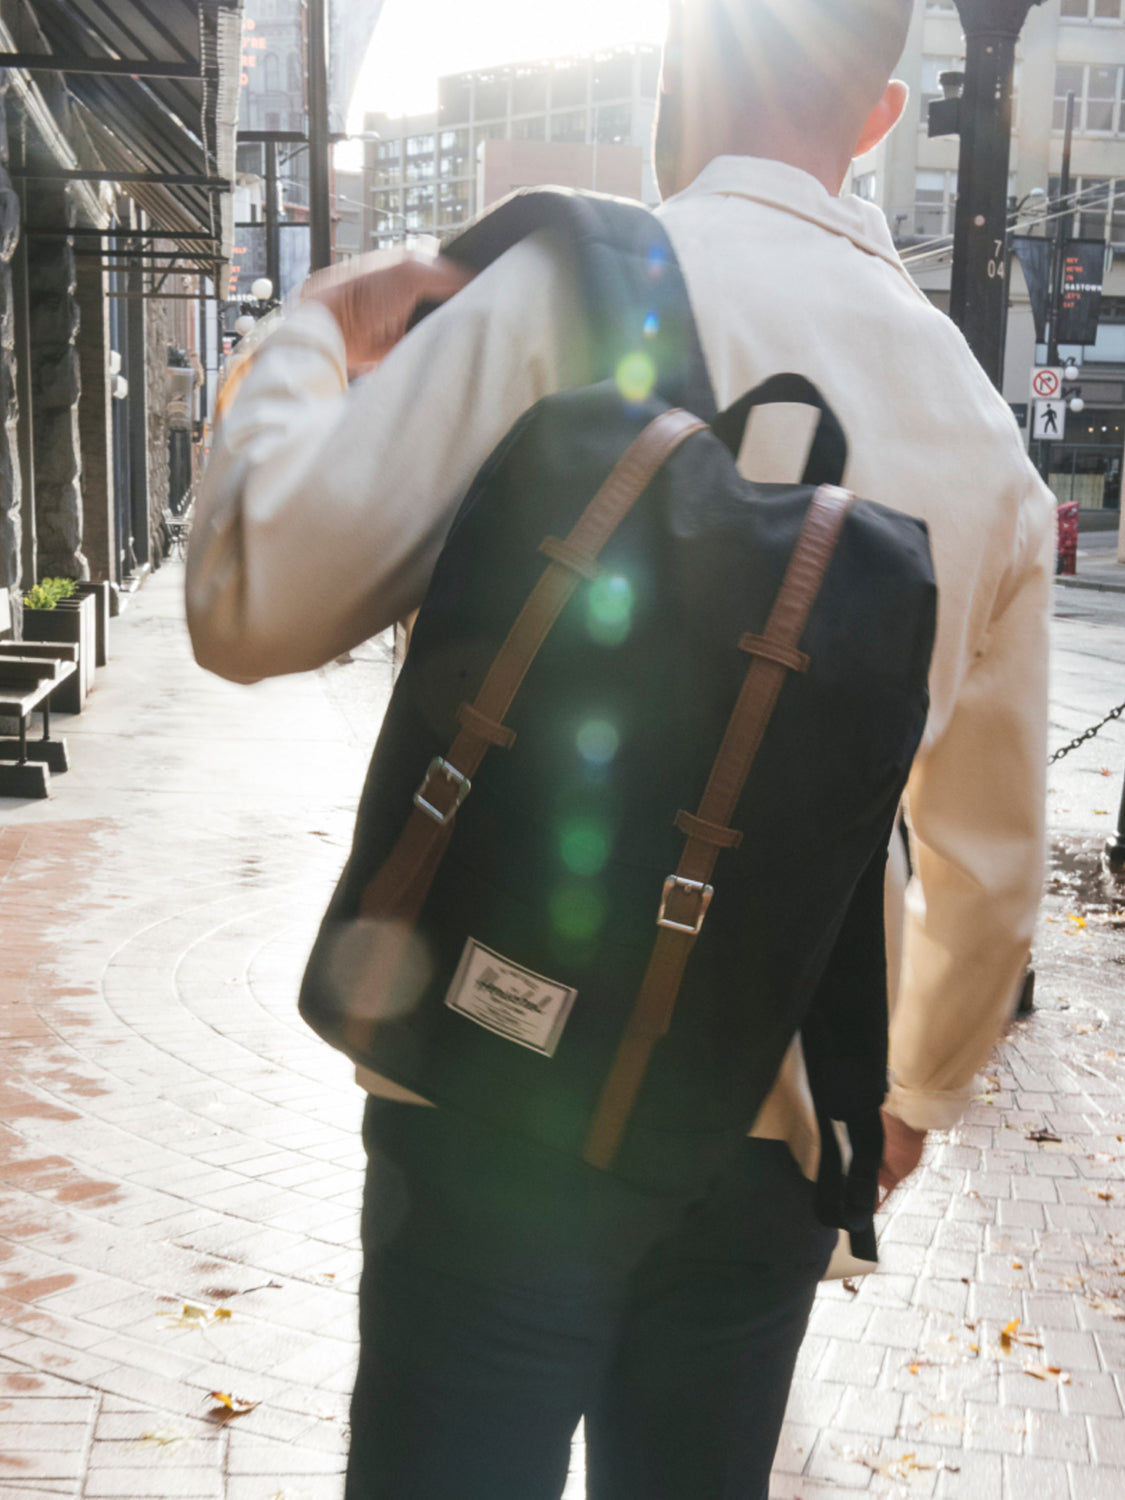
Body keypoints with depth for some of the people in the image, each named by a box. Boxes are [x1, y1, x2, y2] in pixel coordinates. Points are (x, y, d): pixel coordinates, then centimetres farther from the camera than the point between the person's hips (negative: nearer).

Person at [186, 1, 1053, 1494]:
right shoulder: (978, 422, 7)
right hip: (780, 1133, 5)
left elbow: (253, 604, -12)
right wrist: (914, 1092, 30)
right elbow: (995, 861, 14)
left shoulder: (576, 282, -10)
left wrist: (317, 334, 5)